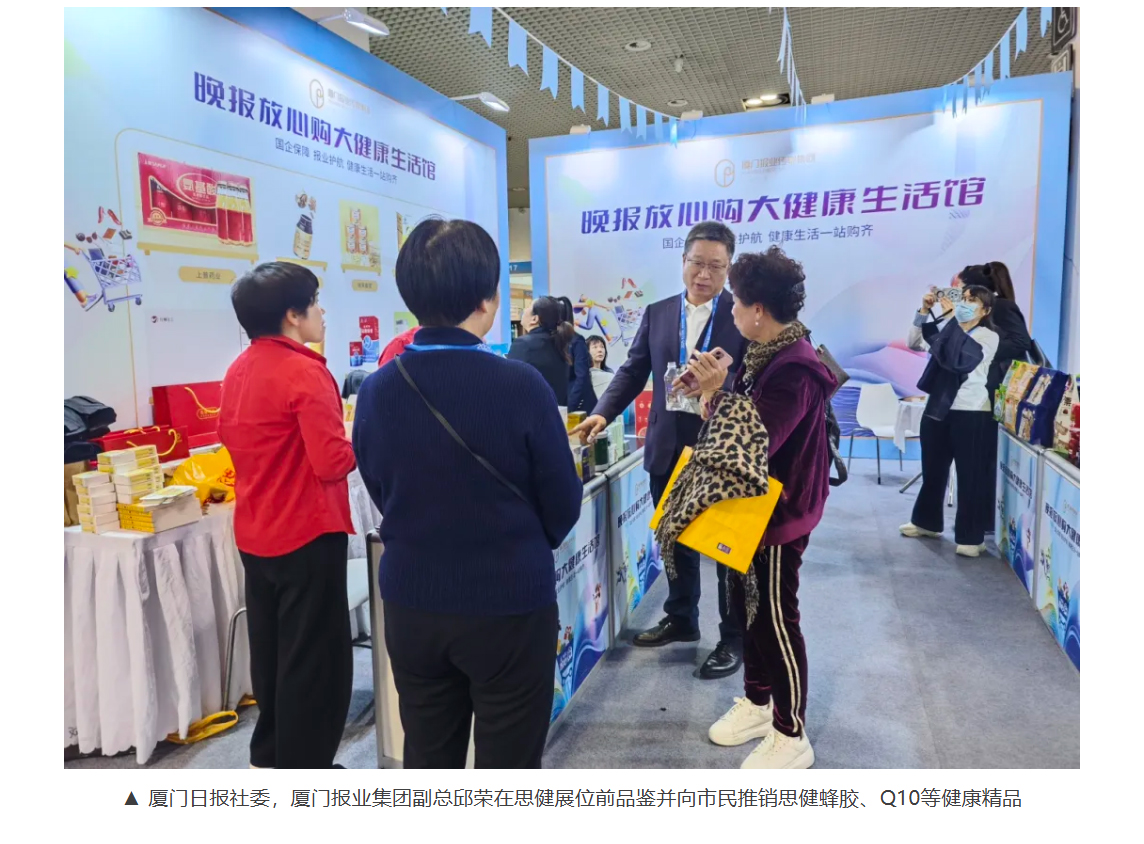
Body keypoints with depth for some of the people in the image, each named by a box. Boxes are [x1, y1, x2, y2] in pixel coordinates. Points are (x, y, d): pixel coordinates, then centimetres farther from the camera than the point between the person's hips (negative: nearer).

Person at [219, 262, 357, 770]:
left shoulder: (239, 370, 6)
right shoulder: (305, 372, -20)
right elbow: (334, 463, -23)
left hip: (254, 532, 9)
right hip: (307, 535, -9)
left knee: (271, 648, 21)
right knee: (315, 657, 5)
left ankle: (268, 755, 36)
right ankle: (302, 769, 16)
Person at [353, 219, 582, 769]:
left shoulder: (376, 391, -7)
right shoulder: (520, 385, -18)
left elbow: (381, 494, 5)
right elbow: (563, 507, -8)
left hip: (411, 603, 4)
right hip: (509, 604, -3)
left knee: (426, 760, 21)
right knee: (508, 764, 14)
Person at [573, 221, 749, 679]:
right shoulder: (657, 313, 6)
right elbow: (633, 371, 5)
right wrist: (602, 413, -8)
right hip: (668, 450, 5)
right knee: (674, 542, 18)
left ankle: (734, 637, 27)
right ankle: (680, 618, 39)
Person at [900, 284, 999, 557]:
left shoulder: (989, 337, -4)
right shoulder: (948, 328, 12)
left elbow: (961, 355, -23)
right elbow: (915, 344, 4)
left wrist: (950, 318, -24)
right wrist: (924, 312, -6)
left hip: (971, 413, -6)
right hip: (938, 408, 6)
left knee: (970, 475, -1)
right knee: (932, 470, 15)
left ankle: (971, 536, 6)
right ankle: (928, 521, 31)